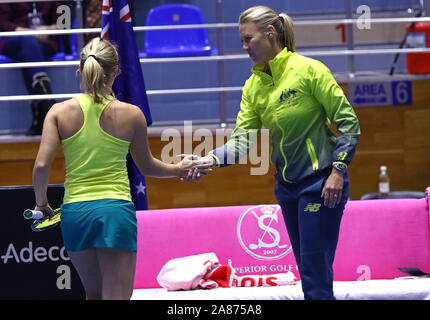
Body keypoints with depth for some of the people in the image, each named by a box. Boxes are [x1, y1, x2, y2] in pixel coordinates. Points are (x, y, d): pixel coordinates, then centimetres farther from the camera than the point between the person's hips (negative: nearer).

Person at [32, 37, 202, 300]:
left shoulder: (60, 111, 0)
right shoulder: (131, 114, -2)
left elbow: (41, 165, -7)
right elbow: (147, 166, 11)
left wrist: (42, 203, 11)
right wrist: (178, 169, 30)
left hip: (74, 211, 3)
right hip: (116, 209, -3)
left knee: (95, 294, 21)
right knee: (116, 297, -3)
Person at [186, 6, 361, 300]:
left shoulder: (308, 70, -12)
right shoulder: (253, 86, 7)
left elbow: (349, 122, -11)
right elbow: (242, 139, 0)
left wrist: (337, 170, -18)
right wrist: (212, 159, -17)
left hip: (320, 183, -7)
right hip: (287, 185, 7)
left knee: (315, 273, -10)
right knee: (307, 270, 13)